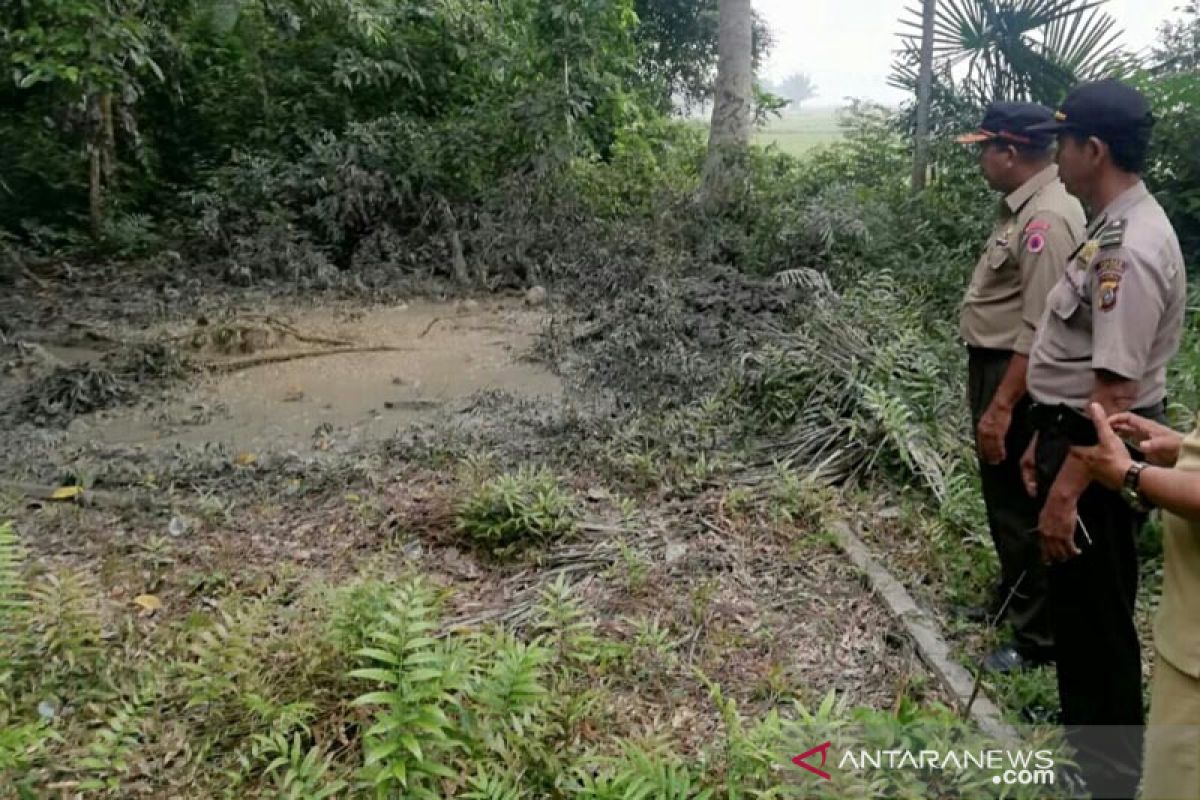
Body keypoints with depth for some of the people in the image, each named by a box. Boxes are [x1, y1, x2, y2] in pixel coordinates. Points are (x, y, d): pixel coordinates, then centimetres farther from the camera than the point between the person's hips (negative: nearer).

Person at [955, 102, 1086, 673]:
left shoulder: (1047, 218, -23)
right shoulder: (1022, 206, 9)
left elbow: (1040, 331, -27)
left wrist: (1001, 407, -27)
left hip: (1016, 379, -10)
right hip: (993, 365, 10)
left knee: (1021, 507, 2)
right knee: (1002, 497, 23)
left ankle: (1038, 638, 18)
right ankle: (1012, 597, 42)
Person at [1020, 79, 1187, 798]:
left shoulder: (1130, 249, -24)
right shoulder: (1113, 229, 8)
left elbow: (1115, 391, -27)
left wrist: (1065, 493, -25)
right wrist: (1046, 441, 20)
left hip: (1101, 453, -10)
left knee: (1096, 615, 6)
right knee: (1078, 606, 23)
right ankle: (1085, 740, 43)